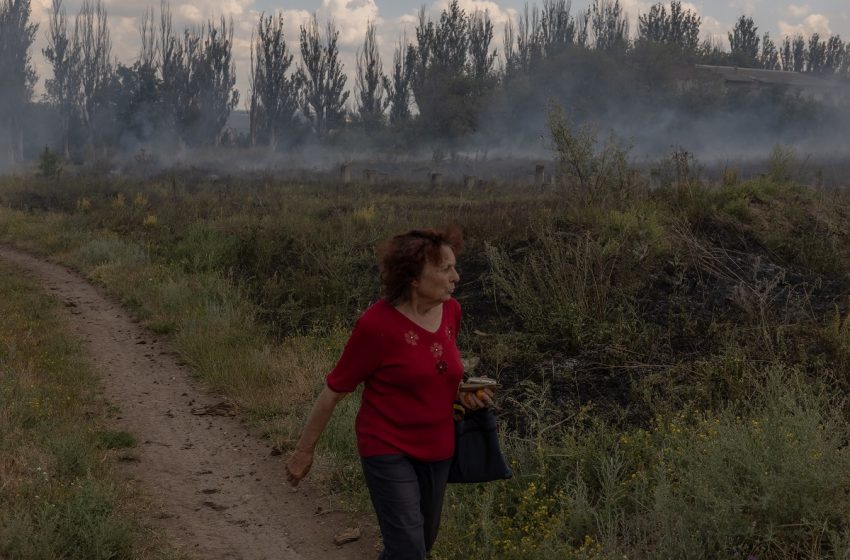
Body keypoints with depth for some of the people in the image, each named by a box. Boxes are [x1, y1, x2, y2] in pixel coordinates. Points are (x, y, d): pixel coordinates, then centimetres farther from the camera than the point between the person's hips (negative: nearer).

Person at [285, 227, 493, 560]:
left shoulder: (451, 311, -3)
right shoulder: (376, 324, -22)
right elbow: (334, 391, -11)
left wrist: (463, 395, -2)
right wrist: (304, 451, -3)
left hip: (436, 449, 7)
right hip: (388, 450, -7)